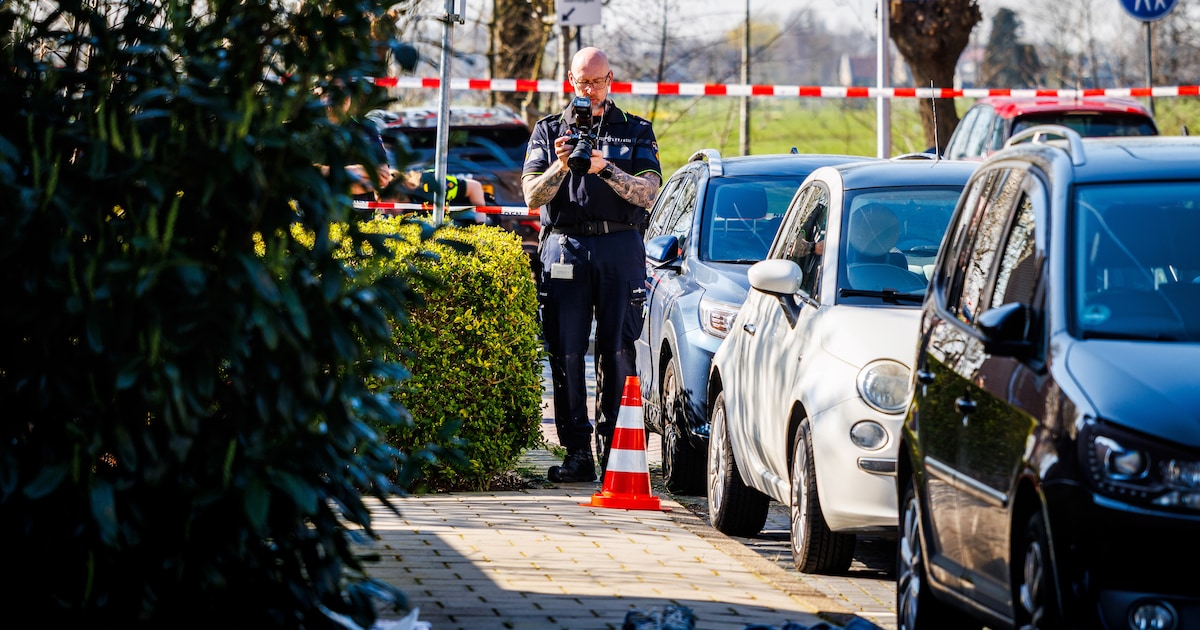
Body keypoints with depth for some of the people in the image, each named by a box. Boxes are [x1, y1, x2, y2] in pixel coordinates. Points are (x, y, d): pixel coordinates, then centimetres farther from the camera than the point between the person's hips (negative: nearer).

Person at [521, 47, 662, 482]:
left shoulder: (636, 132, 13)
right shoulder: (549, 131, 16)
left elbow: (648, 193, -1)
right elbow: (532, 195, 6)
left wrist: (607, 170, -15)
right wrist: (561, 165, -11)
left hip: (619, 248, -1)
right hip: (564, 246, 1)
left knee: (618, 352, -5)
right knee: (566, 353, -4)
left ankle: (614, 449, -2)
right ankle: (577, 453, -2)